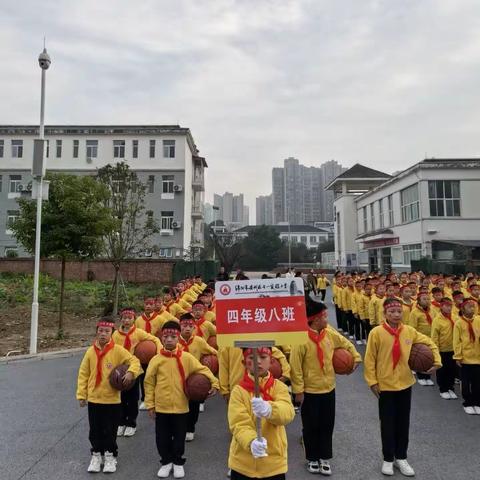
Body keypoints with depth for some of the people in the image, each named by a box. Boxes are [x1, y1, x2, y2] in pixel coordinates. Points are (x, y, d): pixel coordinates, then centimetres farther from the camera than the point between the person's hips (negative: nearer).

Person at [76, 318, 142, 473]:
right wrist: (81, 395, 1)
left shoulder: (118, 350, -11)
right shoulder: (91, 351, -3)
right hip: (94, 399, 2)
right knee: (95, 430, 14)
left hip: (112, 399, -2)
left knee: (110, 430, 10)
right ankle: (96, 454, 33)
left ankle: (110, 455, 29)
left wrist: (131, 372, -31)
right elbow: (83, 374, 3)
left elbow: (134, 361, -11)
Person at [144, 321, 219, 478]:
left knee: (179, 437, 14)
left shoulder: (186, 357, -7)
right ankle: (166, 462, 35)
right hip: (161, 407, 0)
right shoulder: (156, 359, -6)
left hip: (181, 407, 0)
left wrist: (214, 383, -16)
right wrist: (150, 404, 0)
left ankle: (178, 463, 35)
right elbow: (149, 383, -1)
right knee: (162, 438, 13)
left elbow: (202, 370, -3)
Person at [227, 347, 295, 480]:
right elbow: (238, 423, -17)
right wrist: (251, 442, -36)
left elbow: (287, 412, -23)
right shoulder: (238, 390, -8)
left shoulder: (279, 387, -6)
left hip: (274, 463, 1)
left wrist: (269, 409, -43)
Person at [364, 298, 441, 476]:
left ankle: (401, 457, 34)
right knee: (387, 424, 9)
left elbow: (429, 343, 10)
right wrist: (372, 381, -11)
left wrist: (437, 361, -1)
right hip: (385, 386, -3)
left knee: (403, 423, 16)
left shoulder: (409, 331, -5)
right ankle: (388, 459, 28)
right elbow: (369, 359, -11)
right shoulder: (376, 332, -17)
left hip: (405, 384, 4)